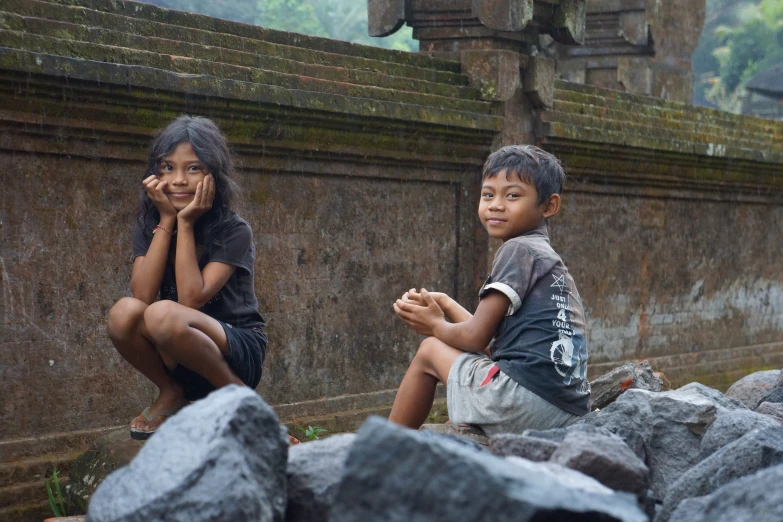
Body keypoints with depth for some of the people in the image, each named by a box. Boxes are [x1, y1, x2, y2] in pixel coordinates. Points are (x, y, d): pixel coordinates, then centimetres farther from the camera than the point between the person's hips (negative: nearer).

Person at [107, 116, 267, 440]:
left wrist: (186, 223, -20)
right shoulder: (149, 225, 1)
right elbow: (142, 295, -16)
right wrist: (166, 221, -16)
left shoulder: (234, 231, -12)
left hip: (238, 355, -4)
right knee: (124, 312, -26)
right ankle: (172, 395, -2)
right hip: (181, 362, 4)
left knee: (163, 314, -33)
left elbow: (191, 299, -24)